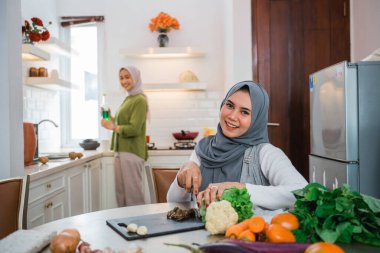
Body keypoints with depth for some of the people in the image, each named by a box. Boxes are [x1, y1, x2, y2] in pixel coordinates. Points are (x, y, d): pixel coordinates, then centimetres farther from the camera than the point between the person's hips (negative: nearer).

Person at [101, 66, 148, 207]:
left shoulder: (140, 100, -8)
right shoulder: (128, 99, 19)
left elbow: (134, 129, -16)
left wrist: (112, 127, -10)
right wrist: (110, 118, 7)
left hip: (131, 152, -9)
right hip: (121, 151, 9)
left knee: (133, 194, -4)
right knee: (121, 193, 11)